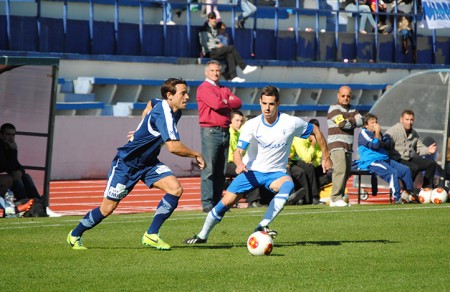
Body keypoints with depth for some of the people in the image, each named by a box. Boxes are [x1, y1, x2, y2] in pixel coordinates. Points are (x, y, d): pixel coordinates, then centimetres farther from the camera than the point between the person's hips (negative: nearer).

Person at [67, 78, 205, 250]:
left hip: (148, 162, 8)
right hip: (126, 163, -8)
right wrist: (196, 155, -22)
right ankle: (75, 235, 22)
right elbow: (173, 147, -37)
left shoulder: (171, 109, 1)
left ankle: (151, 235, -8)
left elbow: (151, 104, 26)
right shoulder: (163, 113, -28)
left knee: (176, 189, -14)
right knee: (107, 209, -2)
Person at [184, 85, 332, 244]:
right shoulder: (251, 125, -13)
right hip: (251, 171, 1)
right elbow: (238, 151, -18)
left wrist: (326, 157, 5)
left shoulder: (291, 123, -13)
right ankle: (203, 236, 16)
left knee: (288, 184, -35)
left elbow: (316, 131, 4)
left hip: (275, 172, -1)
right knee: (226, 202, -7)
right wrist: (239, 164, -42)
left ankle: (262, 227, -35)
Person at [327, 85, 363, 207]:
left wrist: (349, 121, -12)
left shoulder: (352, 110, 18)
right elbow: (342, 124, -16)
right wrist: (354, 122, 1)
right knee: (340, 169, -19)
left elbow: (361, 121, 2)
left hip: (348, 146, 8)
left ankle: (337, 198, 13)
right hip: (336, 145, -8)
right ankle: (336, 198, -22)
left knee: (347, 172, 7)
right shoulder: (334, 109, -4)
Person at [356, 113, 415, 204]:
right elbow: (375, 145, -15)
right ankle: (397, 198, -31)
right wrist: (377, 133, -5)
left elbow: (387, 145, 15)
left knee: (405, 170, -1)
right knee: (393, 172, -30)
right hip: (371, 161, -9)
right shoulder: (364, 133, -2)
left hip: (384, 159, 9)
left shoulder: (377, 133, 23)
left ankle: (409, 193, 4)